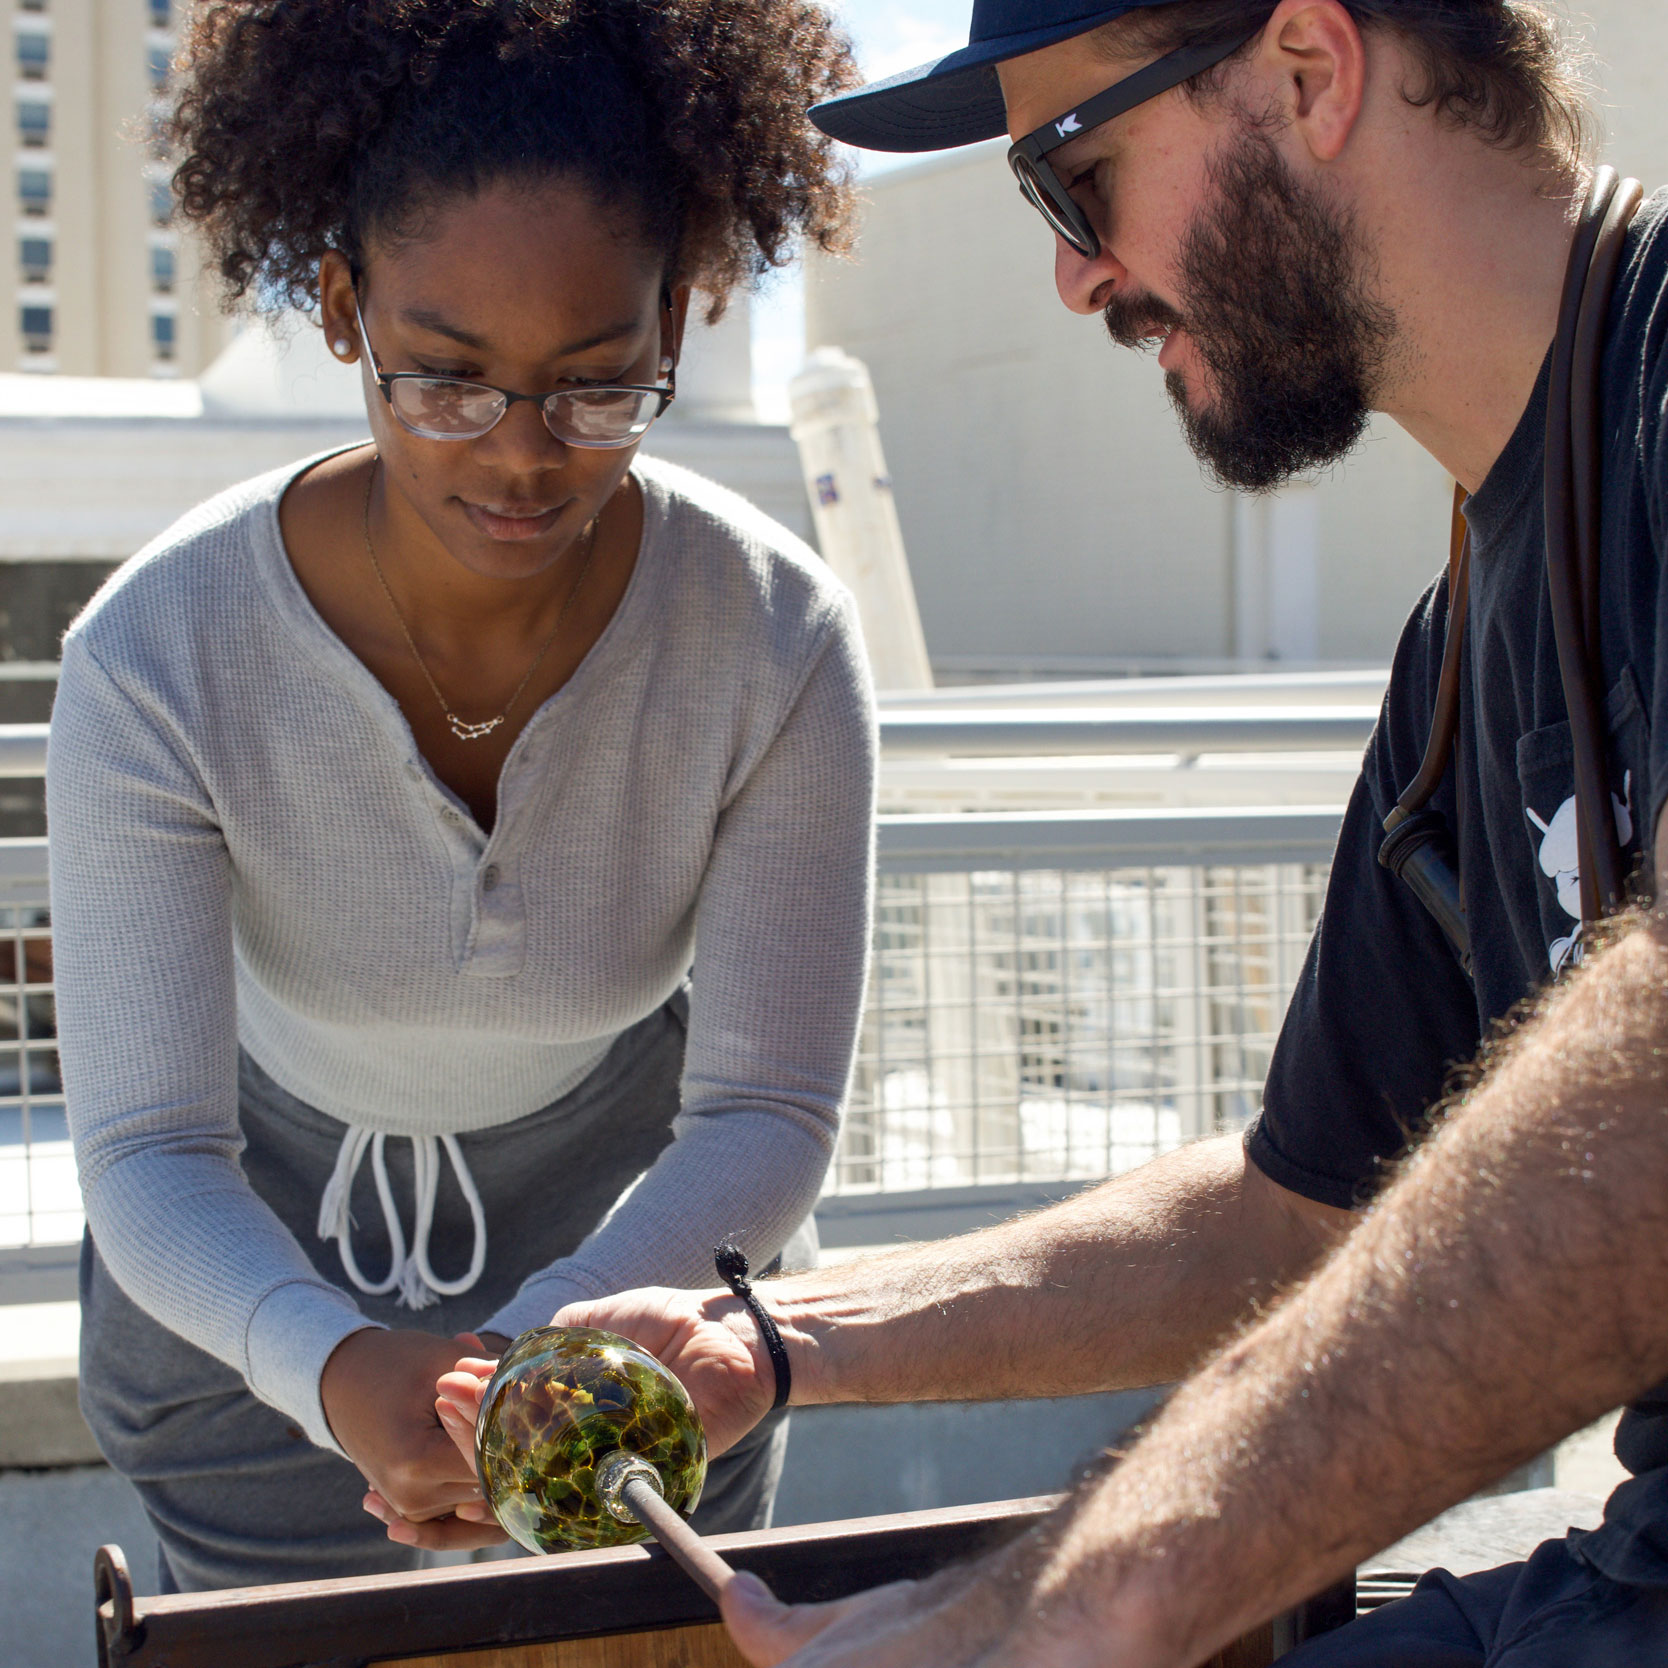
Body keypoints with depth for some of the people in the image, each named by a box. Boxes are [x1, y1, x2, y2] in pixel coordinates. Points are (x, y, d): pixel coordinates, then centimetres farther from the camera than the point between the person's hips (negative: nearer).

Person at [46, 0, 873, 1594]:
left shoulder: (777, 640, -28)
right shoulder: (157, 656, -30)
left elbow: (767, 1121, -24)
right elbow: (149, 1156, -29)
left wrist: (541, 1352, -42)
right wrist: (339, 1368, -50)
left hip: (637, 1256, 1)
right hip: (255, 1277, 0)